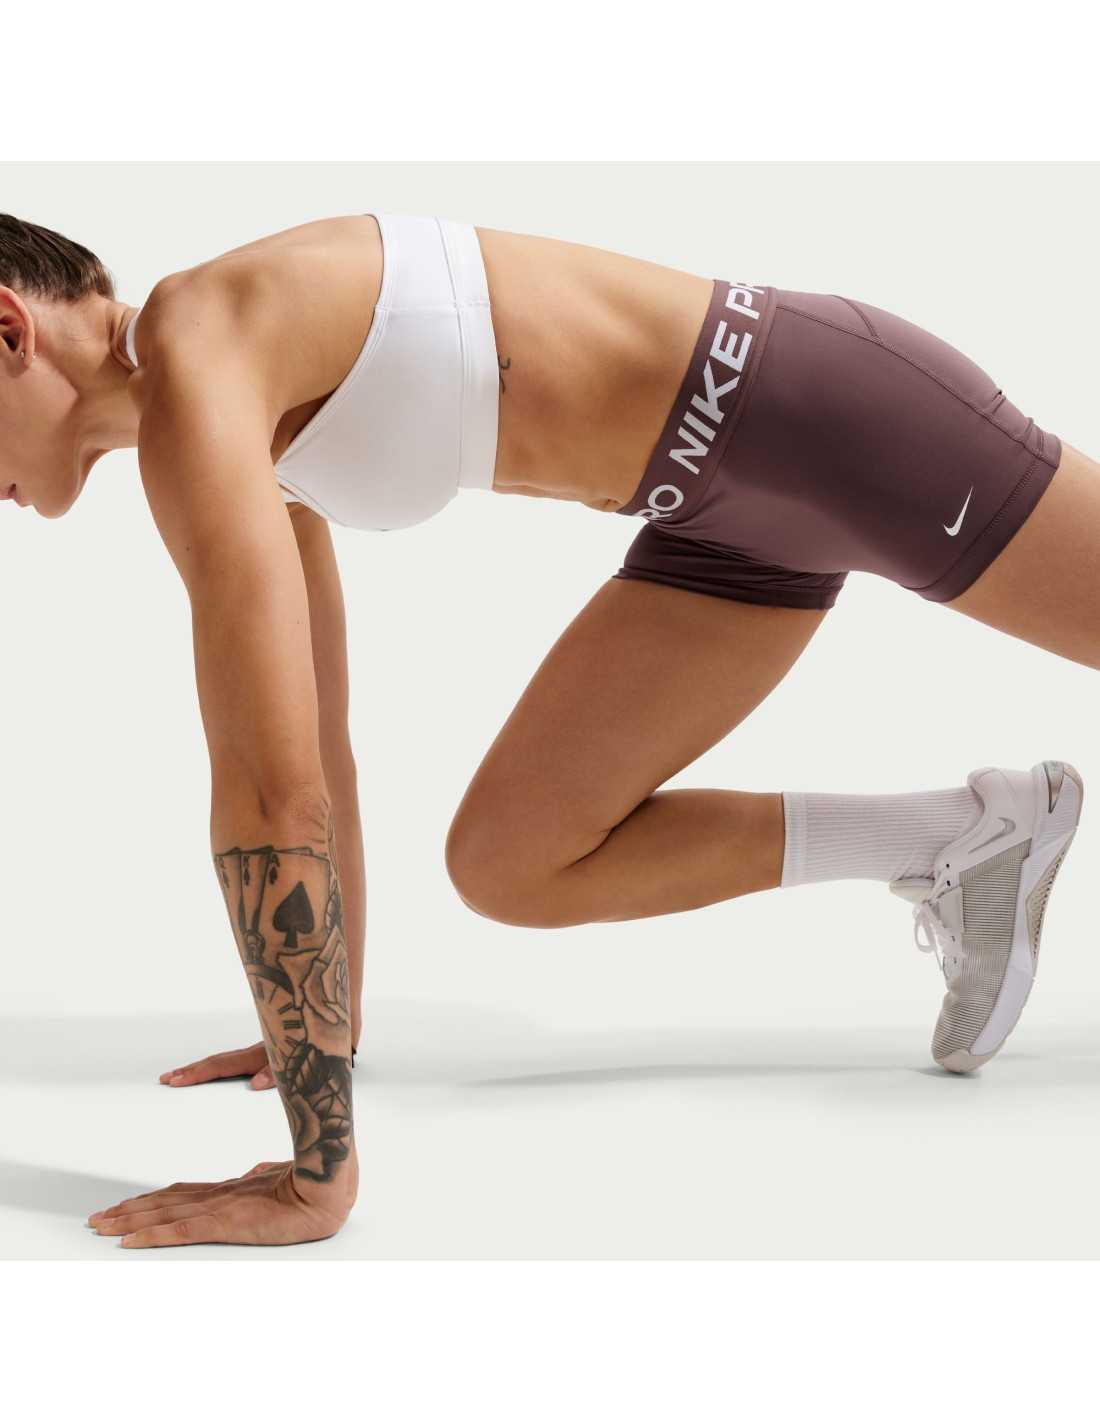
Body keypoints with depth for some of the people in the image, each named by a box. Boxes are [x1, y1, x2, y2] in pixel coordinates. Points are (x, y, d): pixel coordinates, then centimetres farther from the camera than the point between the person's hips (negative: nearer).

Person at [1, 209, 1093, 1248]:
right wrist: (325, 1029, 23)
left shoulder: (191, 371, -24)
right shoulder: (254, 426, 8)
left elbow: (270, 787, -31)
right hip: (738, 499, 9)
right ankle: (959, 842, 13)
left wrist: (317, 1172, -25)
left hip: (827, 415, -9)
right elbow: (316, 751, 17)